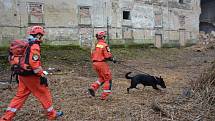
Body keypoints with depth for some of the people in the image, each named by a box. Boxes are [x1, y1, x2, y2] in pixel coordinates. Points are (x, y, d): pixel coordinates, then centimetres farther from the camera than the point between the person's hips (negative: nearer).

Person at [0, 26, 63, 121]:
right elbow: (34, 63, -24)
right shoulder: (34, 46, -15)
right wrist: (42, 75, -21)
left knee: (20, 95, 13)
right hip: (31, 76, -9)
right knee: (44, 93, 5)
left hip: (22, 75, 9)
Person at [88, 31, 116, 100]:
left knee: (101, 78, 23)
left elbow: (92, 55, 13)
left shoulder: (95, 45, 7)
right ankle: (104, 96, 6)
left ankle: (93, 88, 5)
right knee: (108, 79, 6)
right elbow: (108, 56, -16)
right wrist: (113, 59, 1)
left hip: (95, 63, 7)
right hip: (102, 63, -7)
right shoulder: (104, 45, -13)